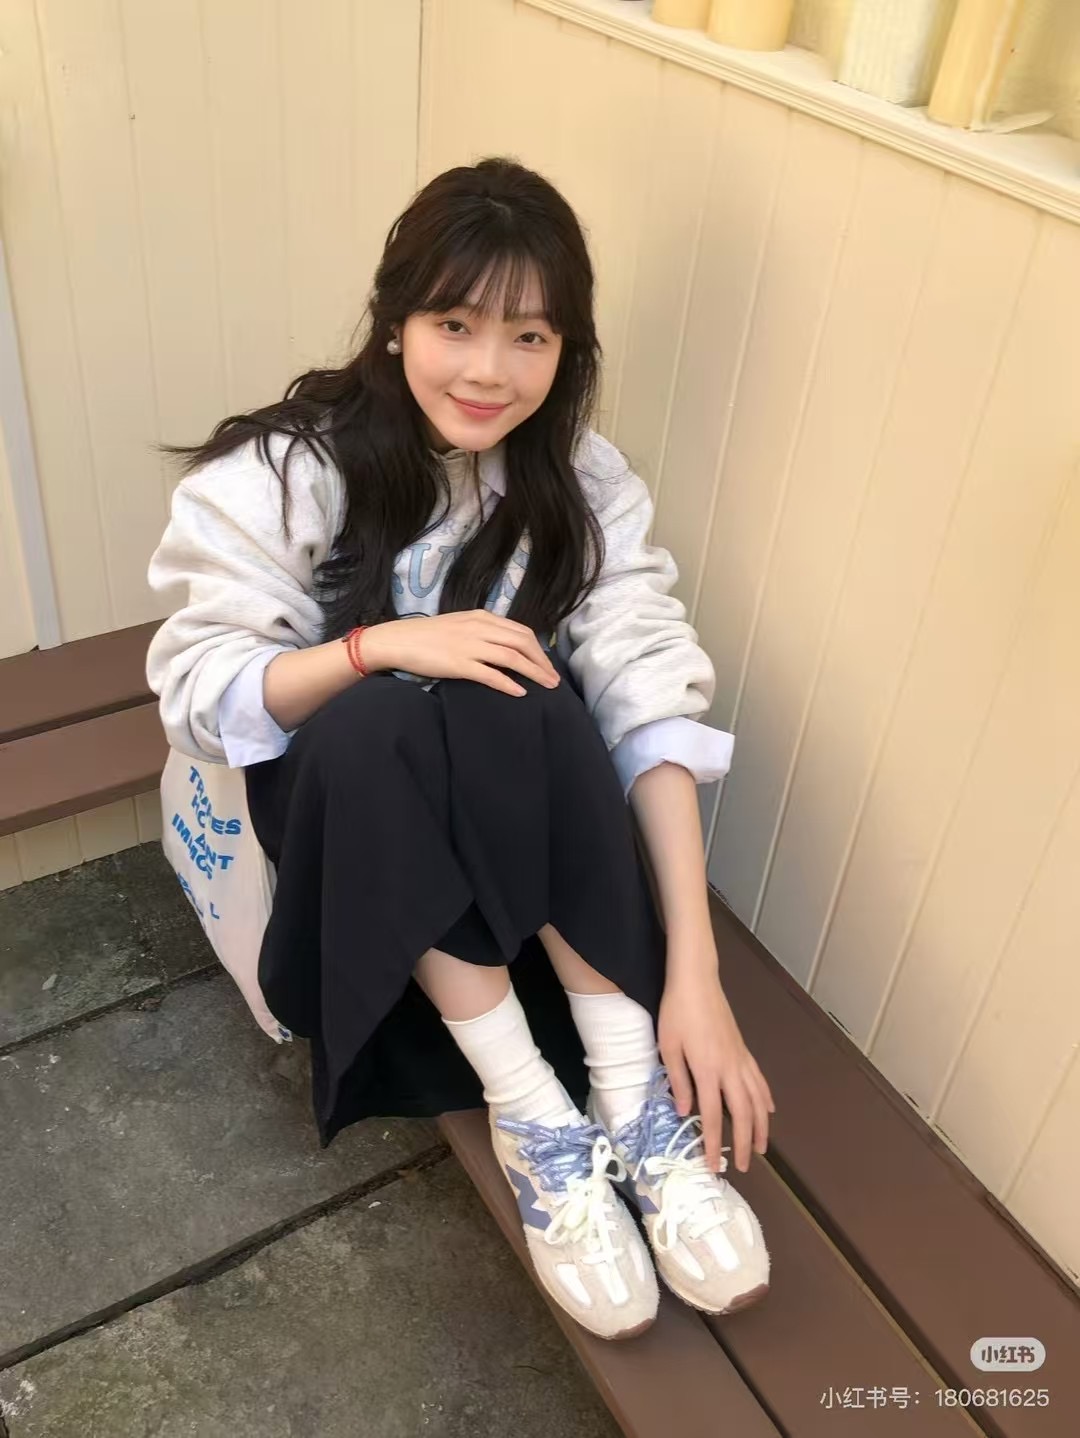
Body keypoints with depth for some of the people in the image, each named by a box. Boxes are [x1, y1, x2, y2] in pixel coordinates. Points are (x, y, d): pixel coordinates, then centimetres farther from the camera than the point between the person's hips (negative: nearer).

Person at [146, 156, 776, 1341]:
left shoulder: (585, 485, -10)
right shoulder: (286, 470, -15)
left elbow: (652, 705, -21)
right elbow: (196, 693, -16)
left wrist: (695, 974, -31)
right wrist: (380, 644, -34)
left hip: (521, 794, 1)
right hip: (338, 781, -1)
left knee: (527, 709, -33)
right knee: (384, 725, -35)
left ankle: (632, 1091, -27)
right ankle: (530, 1109, -28)